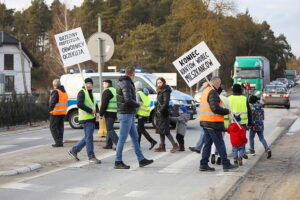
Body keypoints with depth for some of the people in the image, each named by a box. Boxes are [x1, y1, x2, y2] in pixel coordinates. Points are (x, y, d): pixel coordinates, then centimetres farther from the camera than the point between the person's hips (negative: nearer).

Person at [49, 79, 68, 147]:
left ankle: (58, 142, -7)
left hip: (56, 112, -8)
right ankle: (60, 142, 12)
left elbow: (52, 102, -19)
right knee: (60, 127, 13)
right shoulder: (65, 92, 16)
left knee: (53, 127, -1)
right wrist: (64, 110, 18)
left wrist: (50, 109, -8)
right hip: (63, 112, 8)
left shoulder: (55, 92, -13)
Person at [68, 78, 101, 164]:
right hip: (86, 118, -9)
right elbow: (79, 104, -21)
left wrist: (97, 112, 1)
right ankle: (91, 157, -2)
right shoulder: (82, 92, -8)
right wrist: (91, 111, -19)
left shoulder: (91, 93, 20)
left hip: (92, 118, 9)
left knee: (87, 138, 12)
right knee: (89, 138, -6)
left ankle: (74, 150, 23)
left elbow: (95, 105, 22)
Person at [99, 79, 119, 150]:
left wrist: (101, 114, -11)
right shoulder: (115, 90, 19)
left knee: (110, 130, -8)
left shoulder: (107, 91, -11)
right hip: (115, 113, 9)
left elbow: (104, 104, -16)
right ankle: (108, 144, 19)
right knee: (109, 129, 16)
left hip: (109, 113, -9)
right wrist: (117, 115, 24)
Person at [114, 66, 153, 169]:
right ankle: (118, 162, 2)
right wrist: (138, 104, -11)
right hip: (126, 114, -11)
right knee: (122, 138, -4)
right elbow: (128, 99, -26)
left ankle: (141, 160, 18)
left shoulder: (123, 82, 16)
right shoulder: (126, 83, -16)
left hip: (129, 115, 11)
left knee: (135, 137, 13)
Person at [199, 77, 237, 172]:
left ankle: (203, 165, 11)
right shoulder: (212, 92, -15)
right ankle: (226, 164, 4)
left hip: (205, 121, 9)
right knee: (220, 143, -2)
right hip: (213, 122, -9)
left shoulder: (205, 91, 17)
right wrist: (226, 111, -10)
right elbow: (215, 108, -23)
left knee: (207, 143, 12)